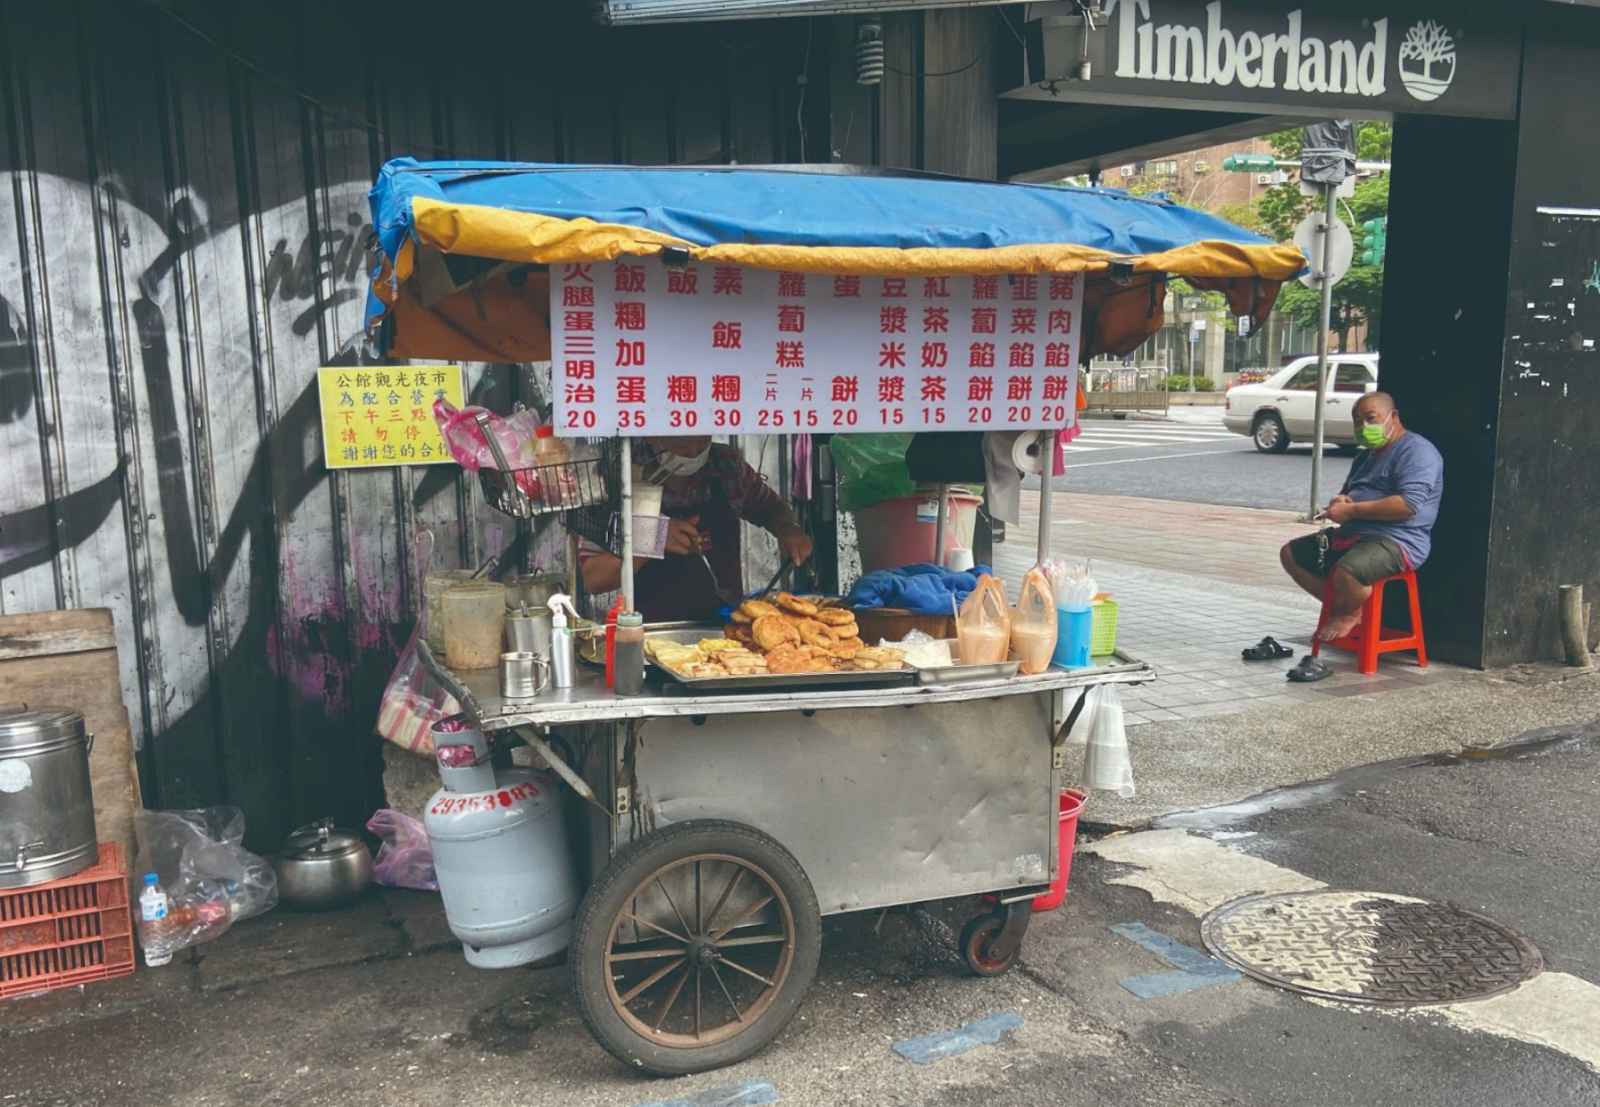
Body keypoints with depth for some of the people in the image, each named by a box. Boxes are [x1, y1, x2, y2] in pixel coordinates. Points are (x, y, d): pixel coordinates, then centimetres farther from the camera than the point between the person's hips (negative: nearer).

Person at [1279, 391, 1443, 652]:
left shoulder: (1416, 451, -10)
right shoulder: (1367, 456, 22)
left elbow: (1408, 506, -23)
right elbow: (1347, 493, 30)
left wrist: (1351, 510, -21)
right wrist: (1339, 501, 3)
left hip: (1396, 541, -10)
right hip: (1353, 534, 10)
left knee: (1345, 572, -37)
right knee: (1291, 554, 7)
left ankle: (1350, 613, -2)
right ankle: (1341, 607, 9)